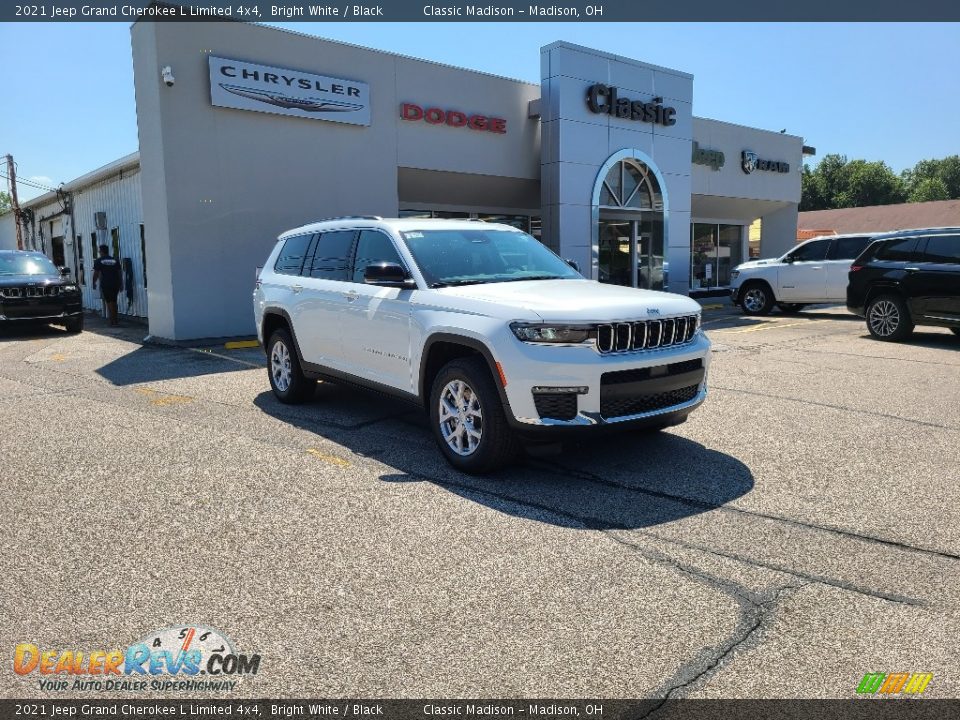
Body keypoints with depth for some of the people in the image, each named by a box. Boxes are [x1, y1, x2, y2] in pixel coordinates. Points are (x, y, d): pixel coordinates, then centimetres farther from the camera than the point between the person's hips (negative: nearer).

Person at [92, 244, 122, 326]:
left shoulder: (99, 261, 1)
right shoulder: (115, 260, 9)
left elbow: (96, 273, -2)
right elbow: (119, 273, 8)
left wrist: (94, 283, 10)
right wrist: (121, 284, 14)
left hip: (105, 284, -3)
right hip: (115, 283, 3)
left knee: (109, 302, 0)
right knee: (114, 301, 14)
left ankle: (112, 320, -4)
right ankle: (115, 319, 19)